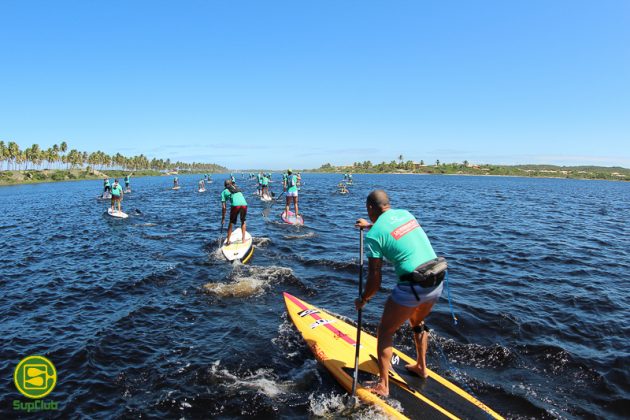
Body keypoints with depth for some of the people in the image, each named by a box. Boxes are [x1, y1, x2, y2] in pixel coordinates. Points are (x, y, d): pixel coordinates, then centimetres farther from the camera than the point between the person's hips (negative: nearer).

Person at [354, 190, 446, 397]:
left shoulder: (374, 234, -9)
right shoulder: (405, 213, 10)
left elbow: (375, 281, -7)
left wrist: (362, 300, 10)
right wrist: (370, 225, 48)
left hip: (413, 286, -7)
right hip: (437, 281, 7)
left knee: (385, 331, 11)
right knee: (417, 322, 32)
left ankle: (383, 385, 15)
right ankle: (421, 367, 46)